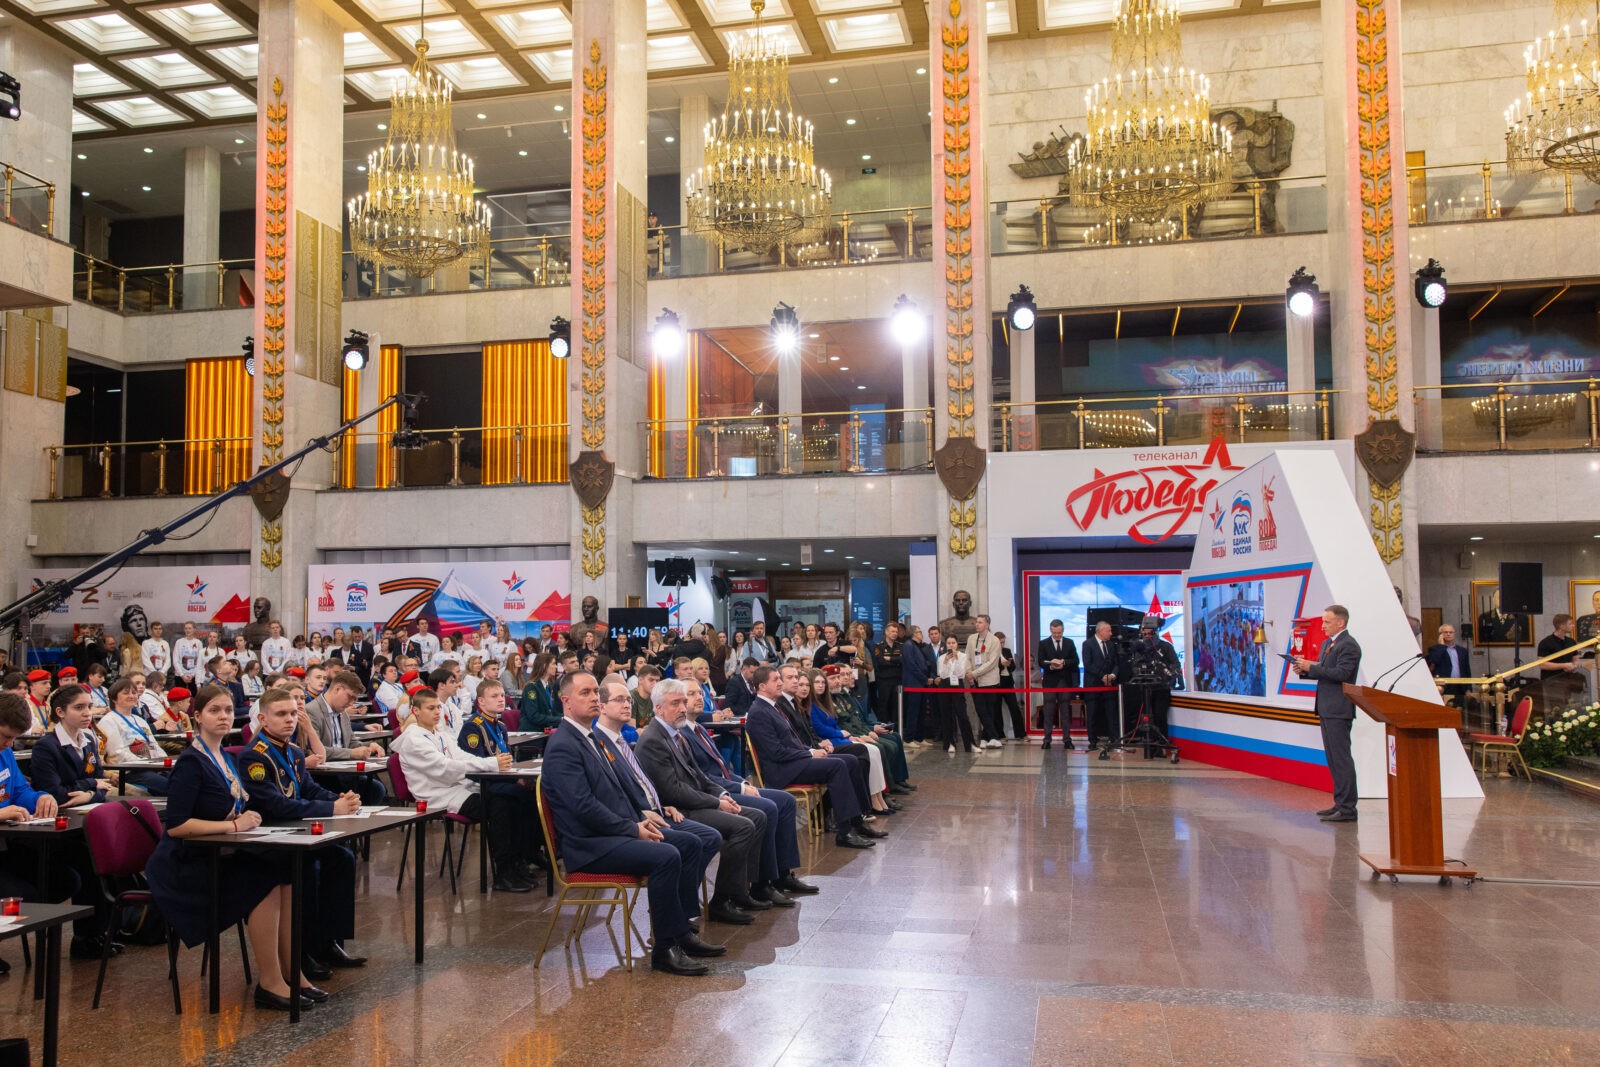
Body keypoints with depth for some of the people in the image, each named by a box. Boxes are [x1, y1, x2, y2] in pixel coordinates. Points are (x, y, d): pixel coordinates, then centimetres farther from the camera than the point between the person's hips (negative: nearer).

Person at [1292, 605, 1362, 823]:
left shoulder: (1349, 645, -13)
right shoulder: (1326, 644, 17)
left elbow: (1341, 673, -23)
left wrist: (1311, 667, -20)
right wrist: (1305, 670, 2)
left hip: (1339, 710, -10)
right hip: (1327, 709, 10)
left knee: (1341, 759, -8)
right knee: (1333, 759, 15)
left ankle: (1347, 809, -5)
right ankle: (1340, 803, 23)